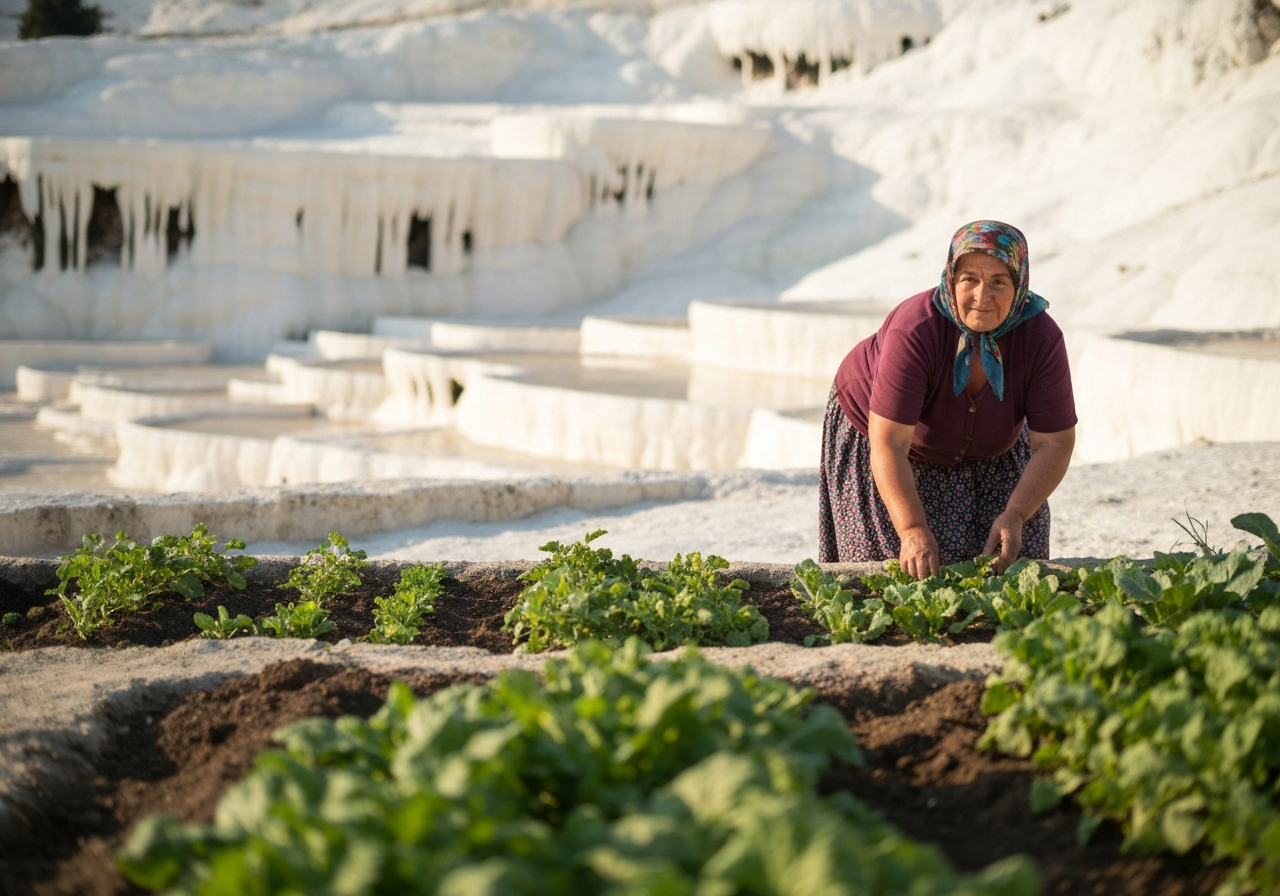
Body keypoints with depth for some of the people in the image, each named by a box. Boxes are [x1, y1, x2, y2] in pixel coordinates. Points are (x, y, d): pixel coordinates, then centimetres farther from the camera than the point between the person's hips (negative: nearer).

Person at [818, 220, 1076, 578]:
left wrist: (1015, 515, -33)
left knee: (1005, 555, -9)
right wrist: (913, 530, -45)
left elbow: (1054, 444, -21)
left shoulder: (1042, 339, -27)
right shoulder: (913, 331, -37)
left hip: (986, 452, 4)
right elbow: (889, 444, -38)